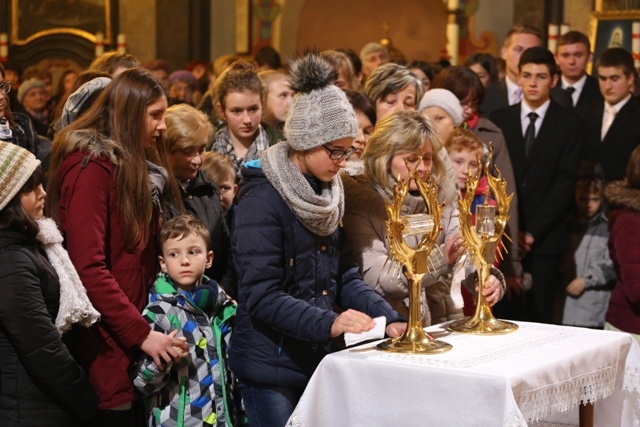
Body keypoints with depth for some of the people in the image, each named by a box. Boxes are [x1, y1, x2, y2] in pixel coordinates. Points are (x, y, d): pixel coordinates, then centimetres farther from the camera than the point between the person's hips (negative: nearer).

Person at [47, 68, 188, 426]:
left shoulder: (136, 167, 15)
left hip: (133, 341, 9)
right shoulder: (91, 167, -14)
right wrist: (141, 333, -22)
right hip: (106, 346, -9)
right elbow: (88, 268, -21)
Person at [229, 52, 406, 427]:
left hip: (316, 359, 8)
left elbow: (344, 275, 9)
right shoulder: (263, 198, -16)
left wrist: (389, 319, -5)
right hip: (272, 366, -8)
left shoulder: (327, 191, 9)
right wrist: (329, 323, -33)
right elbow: (261, 296, -23)